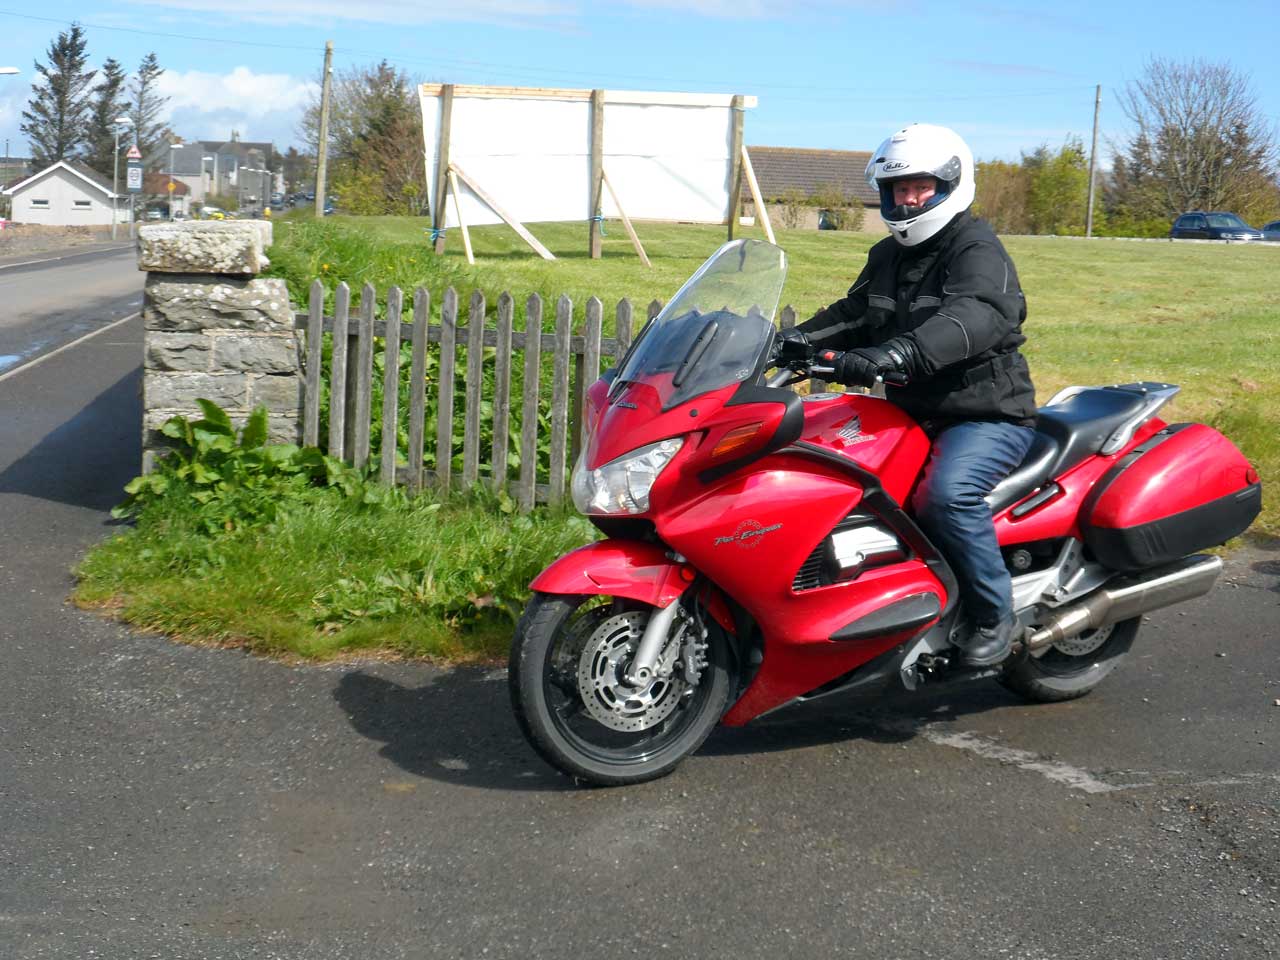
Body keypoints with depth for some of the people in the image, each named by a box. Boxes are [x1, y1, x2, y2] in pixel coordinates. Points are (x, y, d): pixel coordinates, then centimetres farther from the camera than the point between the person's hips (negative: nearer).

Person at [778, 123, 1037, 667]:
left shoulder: (978, 252, -13)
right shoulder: (887, 256, 16)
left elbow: (972, 318, -32)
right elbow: (853, 313, 16)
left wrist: (895, 353, -49)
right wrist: (798, 339, -7)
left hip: (987, 415, -8)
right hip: (911, 413, 9)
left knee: (945, 493, -35)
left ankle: (993, 613, -15)